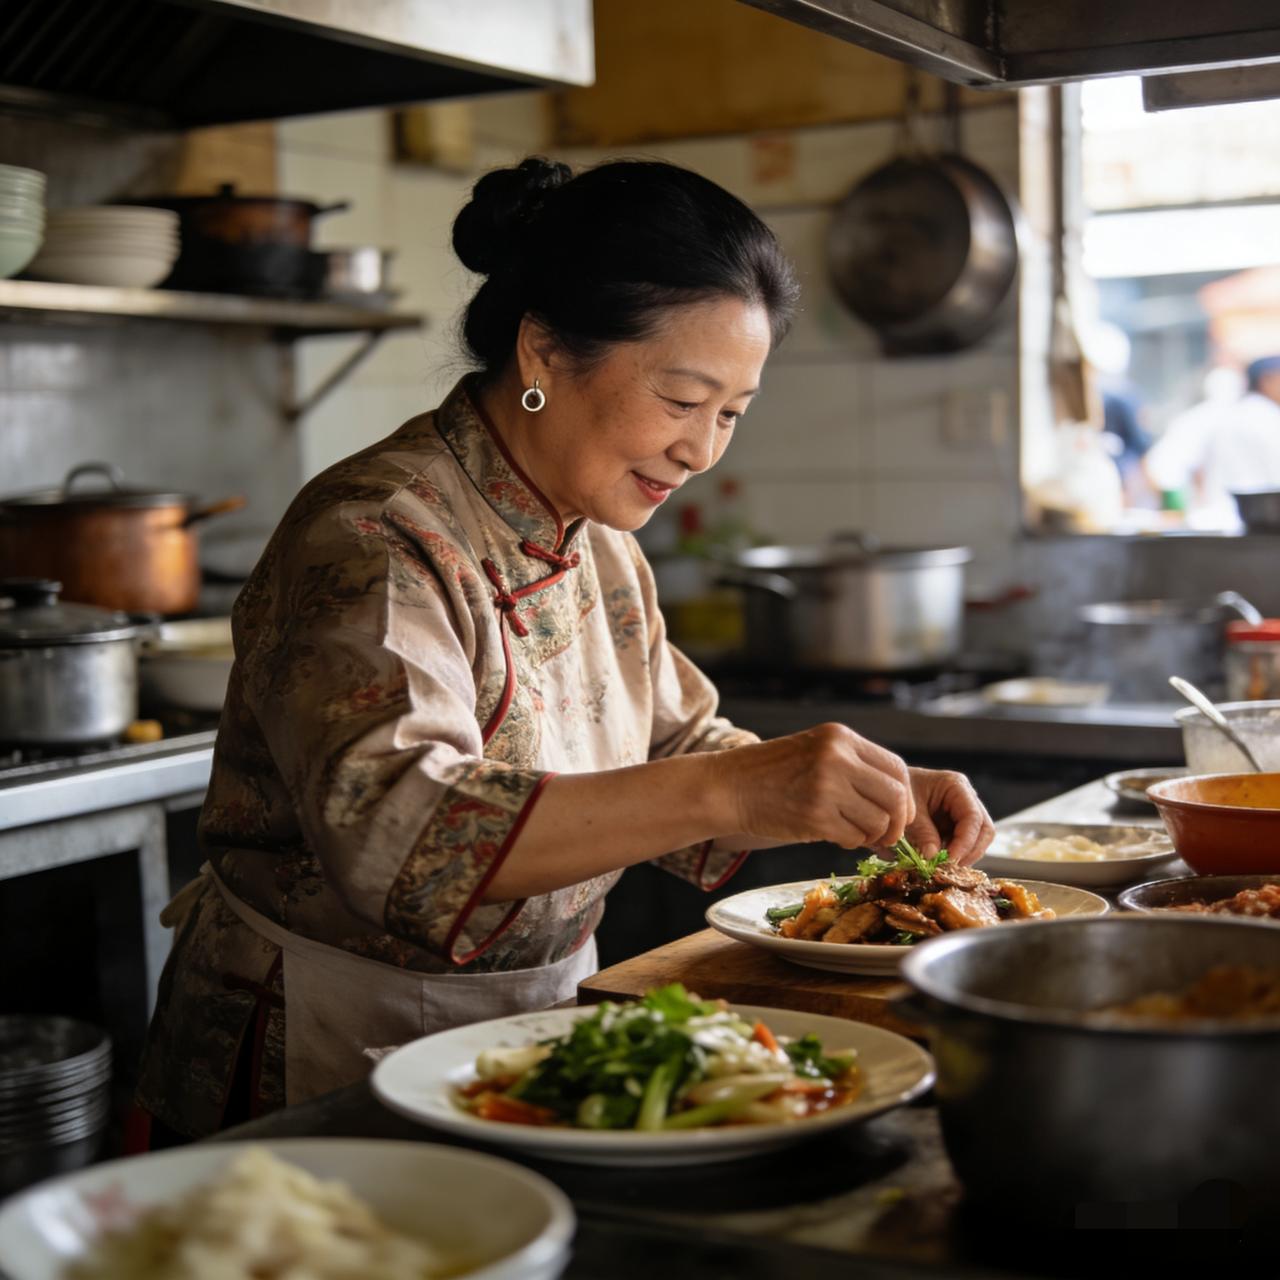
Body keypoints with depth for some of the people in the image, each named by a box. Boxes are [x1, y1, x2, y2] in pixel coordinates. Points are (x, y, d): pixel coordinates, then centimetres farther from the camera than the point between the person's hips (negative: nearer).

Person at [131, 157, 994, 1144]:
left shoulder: (596, 541, 8)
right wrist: (730, 791, -39)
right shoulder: (376, 542, -19)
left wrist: (868, 795, -1)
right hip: (323, 1077, -7)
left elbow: (674, 753, 16)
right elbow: (391, 832, -34)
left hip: (526, 1041, 7)